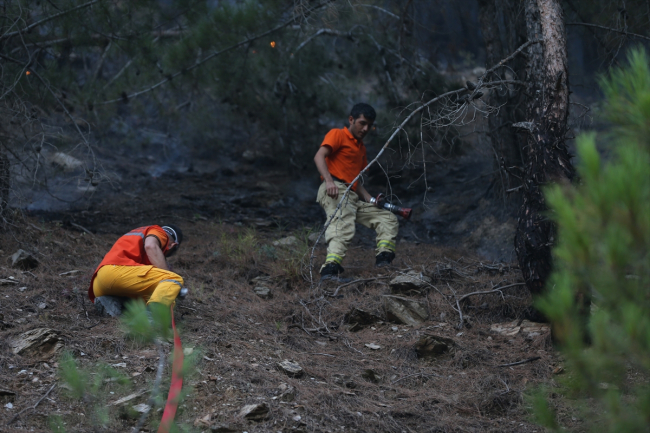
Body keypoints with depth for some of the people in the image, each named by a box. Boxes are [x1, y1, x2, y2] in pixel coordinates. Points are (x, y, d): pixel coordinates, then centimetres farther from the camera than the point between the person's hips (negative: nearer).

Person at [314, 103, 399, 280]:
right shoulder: (337, 135, 5)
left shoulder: (361, 148, 30)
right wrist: (329, 181, -29)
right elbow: (319, 156, -12)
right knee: (344, 227, -33)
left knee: (389, 220, 7)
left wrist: (370, 199, 8)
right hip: (334, 191, -9)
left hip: (353, 197, 9)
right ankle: (330, 269, -48)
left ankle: (383, 258, -8)